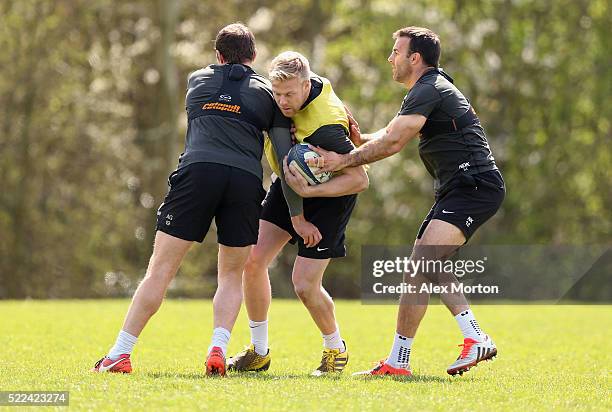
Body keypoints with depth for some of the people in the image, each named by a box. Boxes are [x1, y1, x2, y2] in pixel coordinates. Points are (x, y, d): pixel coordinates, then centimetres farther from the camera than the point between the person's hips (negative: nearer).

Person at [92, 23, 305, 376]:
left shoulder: (197, 80, 23)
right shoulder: (267, 92, 18)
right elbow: (286, 161, 12)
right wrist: (299, 218, 13)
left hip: (197, 170, 0)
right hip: (246, 179, 0)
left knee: (160, 269, 1)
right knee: (232, 276, 15)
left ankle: (120, 354, 0)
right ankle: (218, 351, -4)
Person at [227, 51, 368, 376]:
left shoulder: (324, 126, -35)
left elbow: (360, 179, -32)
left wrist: (308, 190, -38)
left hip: (330, 194, -7)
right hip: (290, 182, 7)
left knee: (304, 284, -12)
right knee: (253, 259, -4)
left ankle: (335, 348, 18)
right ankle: (259, 351, 11)